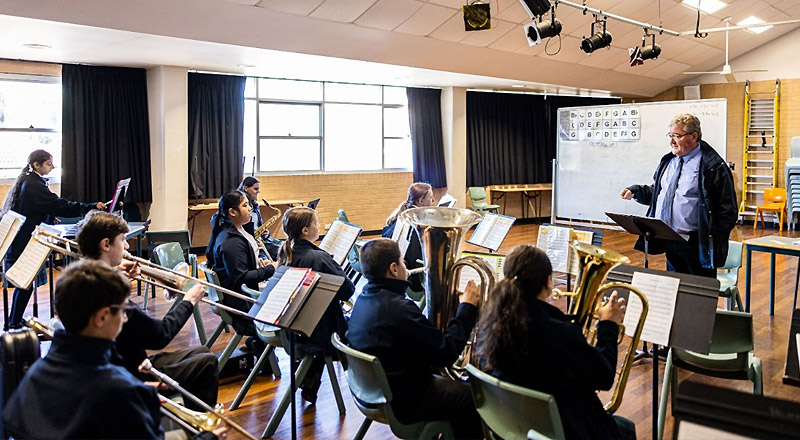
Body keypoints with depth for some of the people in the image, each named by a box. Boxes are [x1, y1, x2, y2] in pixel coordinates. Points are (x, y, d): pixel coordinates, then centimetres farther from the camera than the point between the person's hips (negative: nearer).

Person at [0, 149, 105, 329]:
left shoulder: (26, 182, 15)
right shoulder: (34, 185, -17)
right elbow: (60, 205, -23)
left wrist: (49, 218, 17)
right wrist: (92, 206, -23)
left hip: (19, 239, 10)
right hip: (24, 241, -10)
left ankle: (15, 319, 23)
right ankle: (15, 322, 4)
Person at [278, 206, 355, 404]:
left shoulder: (286, 255, 0)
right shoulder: (319, 258, -23)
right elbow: (347, 291, -19)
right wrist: (338, 268, 0)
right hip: (320, 332, -7)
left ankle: (308, 381, 27)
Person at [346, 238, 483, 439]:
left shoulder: (363, 299, -1)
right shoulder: (398, 308, -30)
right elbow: (446, 354, -22)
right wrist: (467, 308, -13)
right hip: (401, 403, -9)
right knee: (470, 396, 6)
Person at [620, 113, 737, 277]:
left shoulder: (714, 167, -10)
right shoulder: (668, 161, 12)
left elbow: (728, 211, -9)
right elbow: (656, 192, 24)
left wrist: (715, 244, -14)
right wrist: (635, 191, 6)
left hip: (695, 245, -7)